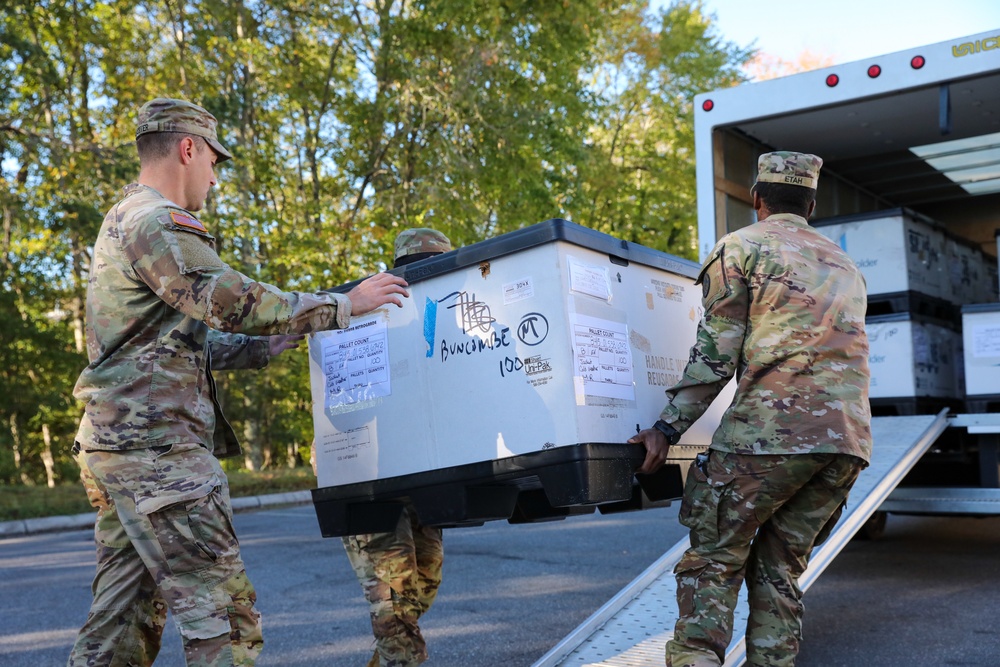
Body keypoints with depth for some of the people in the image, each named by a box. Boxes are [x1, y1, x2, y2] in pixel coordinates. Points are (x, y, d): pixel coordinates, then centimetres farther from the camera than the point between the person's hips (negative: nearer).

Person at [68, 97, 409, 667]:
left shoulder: (123, 223, 24)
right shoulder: (157, 221, -10)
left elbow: (189, 342, 27)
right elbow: (236, 302, -20)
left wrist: (282, 341, 28)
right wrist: (344, 306, -12)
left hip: (117, 447, 11)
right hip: (156, 444, -11)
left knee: (124, 618, 12)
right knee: (224, 617, -9)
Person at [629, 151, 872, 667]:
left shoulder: (741, 247, 6)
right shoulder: (844, 267, 26)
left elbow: (715, 354, -2)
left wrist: (668, 426, 1)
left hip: (768, 429, -6)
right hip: (849, 439, 6)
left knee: (713, 559, 1)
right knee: (781, 566, 13)